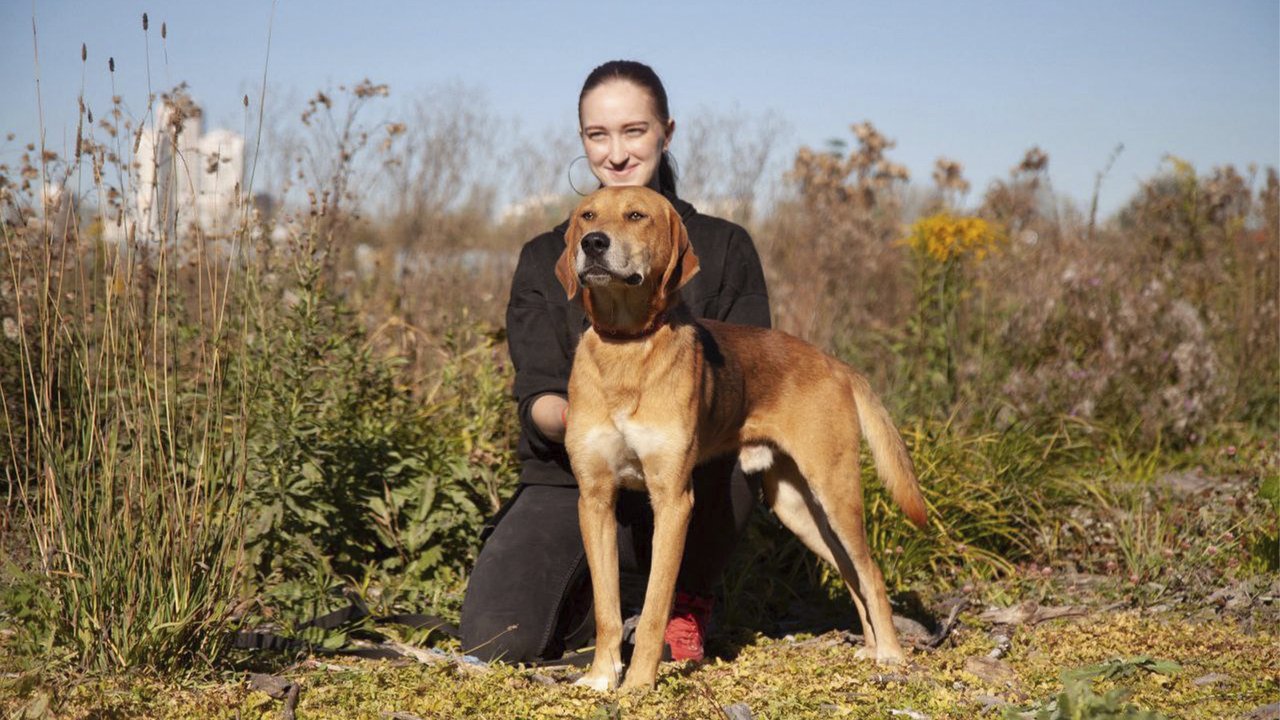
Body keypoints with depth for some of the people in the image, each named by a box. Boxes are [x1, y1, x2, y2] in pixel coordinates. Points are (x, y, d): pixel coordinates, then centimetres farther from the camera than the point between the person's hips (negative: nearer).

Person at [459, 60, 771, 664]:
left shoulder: (724, 248, 5)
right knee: (495, 638, -25)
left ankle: (688, 599, -5)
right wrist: (572, 419, -26)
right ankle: (622, 594, 11)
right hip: (570, 480, 1)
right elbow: (536, 396, -1)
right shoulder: (545, 258, 7)